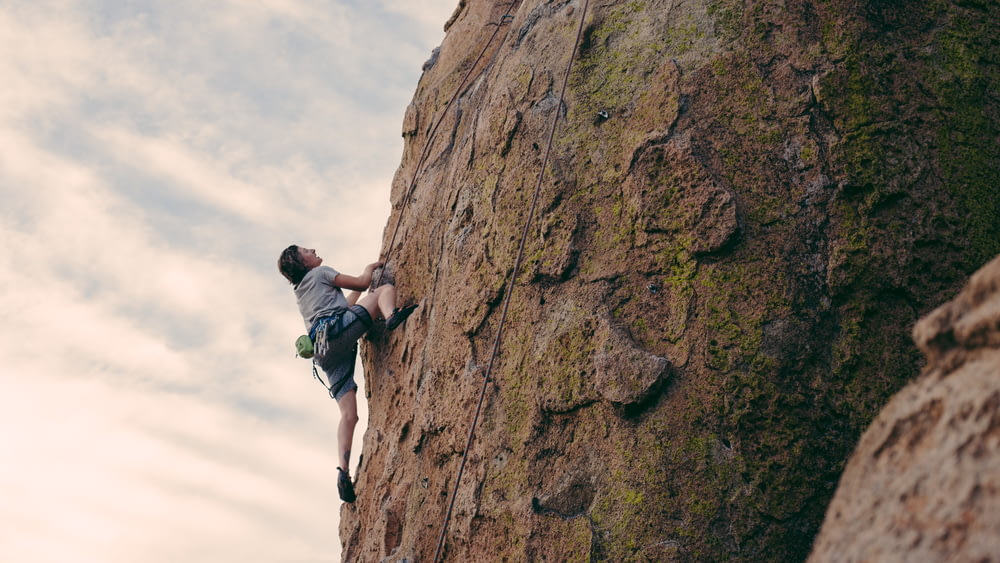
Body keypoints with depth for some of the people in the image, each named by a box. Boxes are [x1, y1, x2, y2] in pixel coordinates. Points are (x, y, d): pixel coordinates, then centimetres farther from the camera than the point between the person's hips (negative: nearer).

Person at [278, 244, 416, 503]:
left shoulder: (301, 293, 37)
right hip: (336, 329, -7)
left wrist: (358, 291, 50)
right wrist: (370, 268, 35)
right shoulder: (319, 273, 15)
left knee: (349, 414, -1)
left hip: (325, 352, 7)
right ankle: (392, 316, -40)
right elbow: (362, 283, 15)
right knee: (386, 289, -4)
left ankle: (343, 471, -17)